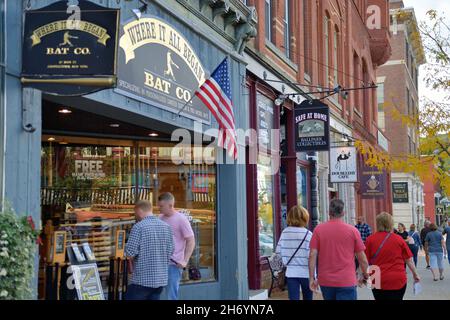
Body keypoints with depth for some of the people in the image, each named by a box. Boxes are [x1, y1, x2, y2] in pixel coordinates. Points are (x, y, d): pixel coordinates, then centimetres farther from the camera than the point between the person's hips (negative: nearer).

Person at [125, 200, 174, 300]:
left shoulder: (139, 226, -12)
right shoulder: (166, 226, 6)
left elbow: (130, 252, -13)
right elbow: (170, 251, 7)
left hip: (142, 278, -6)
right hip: (161, 278, 6)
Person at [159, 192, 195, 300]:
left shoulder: (181, 219, -8)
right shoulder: (160, 218, 9)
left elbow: (191, 241, -9)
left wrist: (185, 261, -18)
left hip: (174, 264, -6)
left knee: (172, 296, -1)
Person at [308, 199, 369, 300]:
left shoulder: (318, 229, -1)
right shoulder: (352, 230, -3)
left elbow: (312, 255, -5)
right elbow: (362, 259, 0)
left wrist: (312, 278, 1)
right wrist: (365, 275, 17)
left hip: (325, 281, 2)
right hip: (346, 281, -2)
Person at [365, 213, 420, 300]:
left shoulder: (370, 239, -3)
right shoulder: (399, 239, 0)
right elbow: (409, 260, 5)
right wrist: (415, 274, 17)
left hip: (378, 281, 0)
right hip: (398, 281, 0)